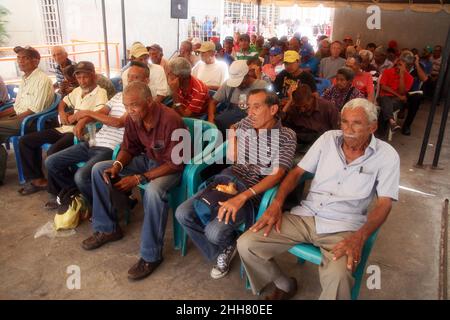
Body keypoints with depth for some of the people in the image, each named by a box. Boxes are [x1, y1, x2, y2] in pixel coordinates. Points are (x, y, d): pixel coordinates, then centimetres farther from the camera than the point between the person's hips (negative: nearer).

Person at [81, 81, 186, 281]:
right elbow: (128, 148, 5)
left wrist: (139, 178, -30)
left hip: (170, 167, -7)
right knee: (99, 169, 0)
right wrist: (117, 165, -18)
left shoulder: (171, 120, -30)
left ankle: (151, 255, -21)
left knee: (153, 192, -40)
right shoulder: (133, 118, -8)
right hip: (146, 159, 8)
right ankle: (107, 228, 11)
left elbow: (174, 163, -27)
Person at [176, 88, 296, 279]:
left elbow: (277, 175, -18)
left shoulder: (286, 137, -7)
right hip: (229, 178, 6)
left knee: (214, 232, -26)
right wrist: (232, 134, 4)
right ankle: (220, 252, 12)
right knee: (183, 214, -8)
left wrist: (242, 197, -28)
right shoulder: (246, 123, 9)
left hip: (254, 191, -6)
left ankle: (229, 244, 14)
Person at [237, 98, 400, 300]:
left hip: (342, 227, -3)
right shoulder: (328, 138, 6)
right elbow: (297, 172, 7)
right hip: (305, 216, 4)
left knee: (338, 278, -37)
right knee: (246, 244, -12)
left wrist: (359, 237, -23)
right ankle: (285, 286, 15)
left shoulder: (387, 156, -2)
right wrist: (277, 203, -9)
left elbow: (384, 204, -6)